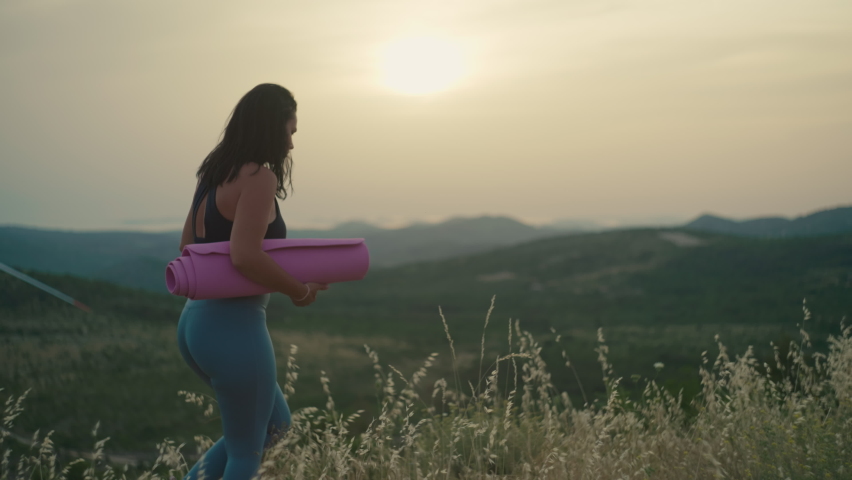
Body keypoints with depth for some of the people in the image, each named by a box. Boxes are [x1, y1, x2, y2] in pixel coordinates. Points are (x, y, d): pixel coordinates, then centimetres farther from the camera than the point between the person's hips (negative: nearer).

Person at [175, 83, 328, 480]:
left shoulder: (214, 175, 12)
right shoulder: (259, 177, -15)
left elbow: (188, 247, 19)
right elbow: (245, 257, -27)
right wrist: (299, 291, -12)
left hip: (195, 323, 9)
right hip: (235, 332, -9)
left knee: (276, 423, 25)